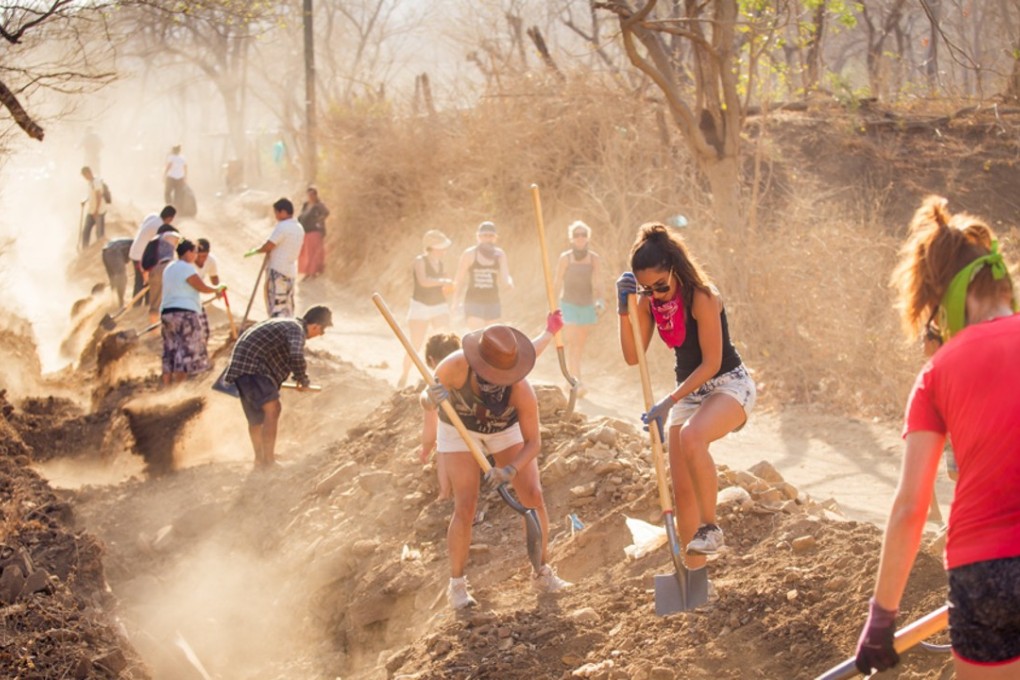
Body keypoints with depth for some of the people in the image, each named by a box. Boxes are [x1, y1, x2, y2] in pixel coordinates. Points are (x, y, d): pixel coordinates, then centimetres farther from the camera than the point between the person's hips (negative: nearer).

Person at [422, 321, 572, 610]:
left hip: (505, 427, 1)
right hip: (459, 427, -1)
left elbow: (533, 443, -28)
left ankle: (543, 574, 10)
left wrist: (509, 471, -45)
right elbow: (425, 400, -24)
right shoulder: (456, 365, -39)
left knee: (533, 497, -8)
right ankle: (456, 584, 5)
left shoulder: (521, 390, -37)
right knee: (466, 507, -12)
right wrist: (432, 398, -48)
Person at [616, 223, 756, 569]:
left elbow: (711, 363, -23)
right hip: (688, 391, 7)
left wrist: (669, 402, -26)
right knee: (682, 491, 3)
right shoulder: (649, 302, -3)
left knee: (691, 437, -39)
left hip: (729, 385, -7)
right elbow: (633, 357, -4)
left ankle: (710, 526, -23)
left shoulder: (701, 297, -23)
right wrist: (624, 308, -15)